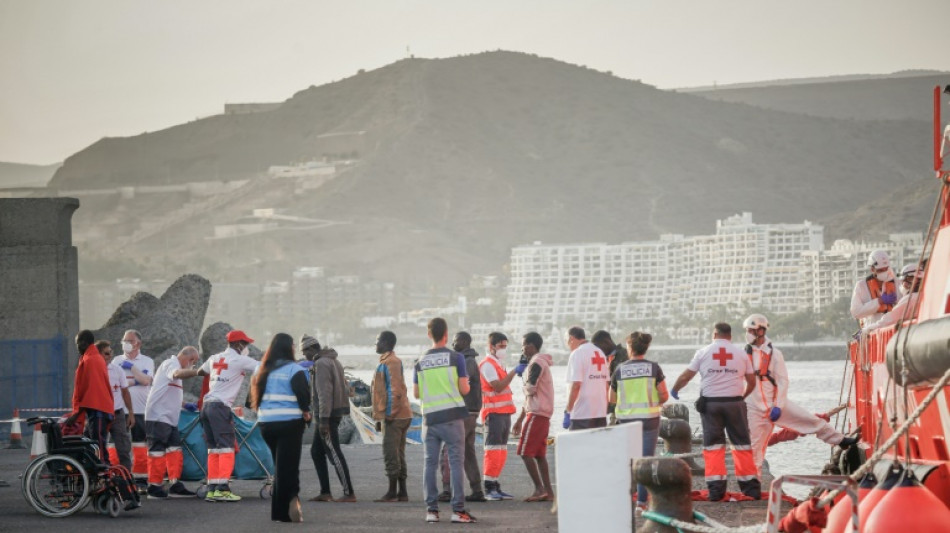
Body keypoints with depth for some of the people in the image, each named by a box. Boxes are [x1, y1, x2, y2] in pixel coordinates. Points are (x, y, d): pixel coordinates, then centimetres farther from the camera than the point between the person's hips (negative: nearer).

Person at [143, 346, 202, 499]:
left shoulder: (175, 366, 23)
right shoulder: (171, 363, -7)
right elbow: (177, 374, -33)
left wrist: (186, 405, 16)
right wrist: (197, 371, -46)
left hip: (170, 418, 10)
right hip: (158, 417, -10)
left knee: (175, 451, 7)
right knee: (158, 451, -7)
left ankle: (175, 485, 8)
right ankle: (154, 487, -3)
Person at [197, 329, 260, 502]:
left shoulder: (214, 358, 18)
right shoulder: (240, 360, -2)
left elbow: (200, 372, 34)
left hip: (206, 404, 7)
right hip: (221, 406, -7)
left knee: (214, 449, 11)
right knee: (227, 448, -6)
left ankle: (212, 489, 8)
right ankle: (222, 489, -13)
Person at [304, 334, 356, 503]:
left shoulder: (321, 364, -14)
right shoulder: (333, 361, 17)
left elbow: (324, 393, -21)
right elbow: (346, 388, 19)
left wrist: (324, 419, -22)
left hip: (327, 415, -10)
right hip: (337, 413, 10)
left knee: (334, 454, -7)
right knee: (316, 452, 13)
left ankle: (349, 493, -5)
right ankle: (325, 493, 13)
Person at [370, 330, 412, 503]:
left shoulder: (389, 363, -13)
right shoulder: (386, 362, 19)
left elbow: (395, 390, -20)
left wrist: (389, 414, -19)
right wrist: (381, 417, 24)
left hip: (393, 417, -10)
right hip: (401, 416, 10)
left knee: (391, 455, -8)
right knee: (398, 455, 11)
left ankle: (392, 492, -6)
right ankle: (402, 492, 13)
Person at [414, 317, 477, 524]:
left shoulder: (421, 362, 7)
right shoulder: (456, 357, -4)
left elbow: (416, 394, 10)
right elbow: (464, 389, -5)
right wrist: (467, 384, 17)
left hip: (430, 418, 3)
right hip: (452, 417, -3)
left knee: (430, 463, 7)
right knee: (455, 462, -2)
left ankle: (431, 510, 6)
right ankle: (458, 510, -5)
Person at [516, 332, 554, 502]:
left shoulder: (536, 363, -12)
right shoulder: (542, 362, 20)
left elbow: (531, 389, -18)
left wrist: (525, 384, 2)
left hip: (536, 413, -10)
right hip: (544, 413, 10)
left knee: (525, 452, -9)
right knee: (539, 454, 10)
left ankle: (539, 488, -12)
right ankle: (548, 491, 7)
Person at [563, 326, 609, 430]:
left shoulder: (577, 354, -9)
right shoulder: (600, 353, 14)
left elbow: (576, 385, -16)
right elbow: (606, 384, 15)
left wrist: (568, 412, -13)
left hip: (582, 414, -8)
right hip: (601, 413, 8)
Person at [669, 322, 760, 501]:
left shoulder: (703, 353, 2)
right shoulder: (741, 354, 5)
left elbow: (686, 376, 7)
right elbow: (751, 382, 9)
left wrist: (674, 390, 25)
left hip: (710, 403, 0)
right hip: (734, 403, 1)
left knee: (713, 445, 5)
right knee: (742, 444, 7)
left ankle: (716, 488, -2)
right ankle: (751, 487, 6)